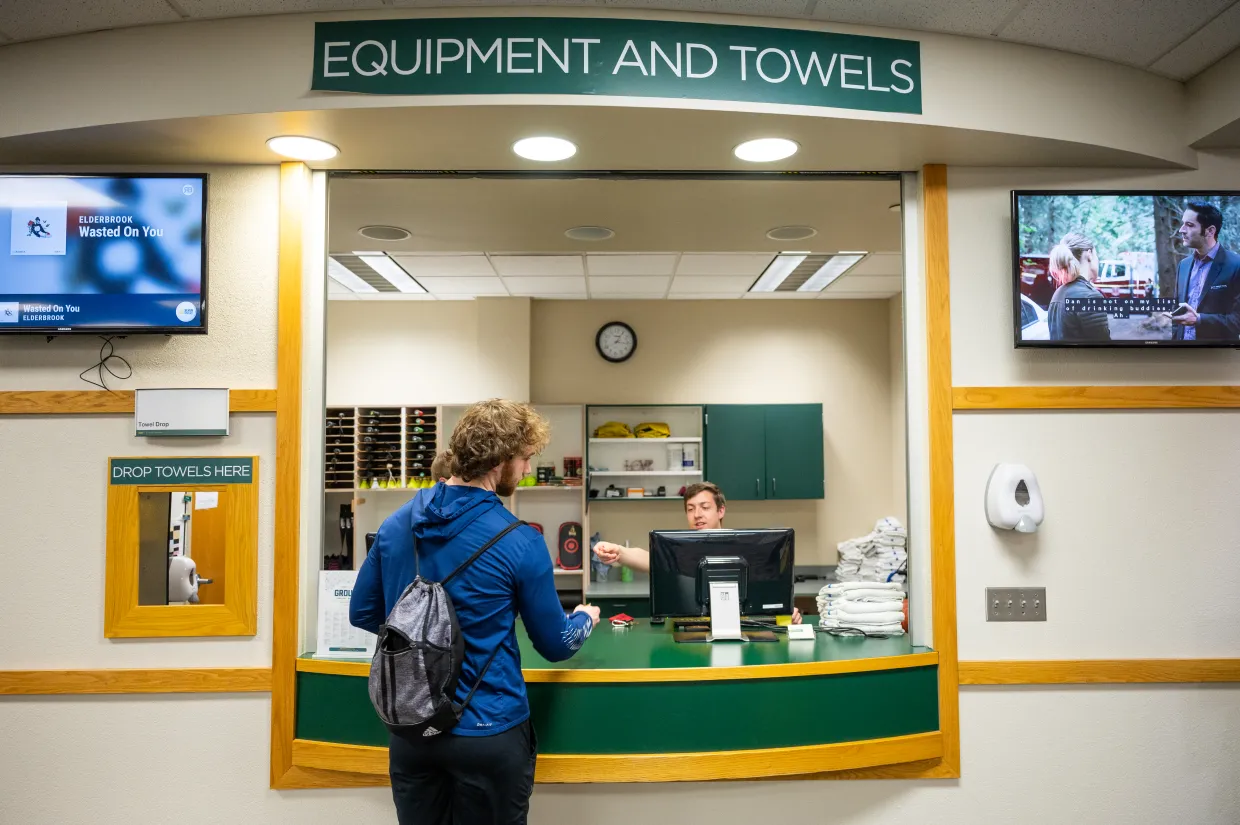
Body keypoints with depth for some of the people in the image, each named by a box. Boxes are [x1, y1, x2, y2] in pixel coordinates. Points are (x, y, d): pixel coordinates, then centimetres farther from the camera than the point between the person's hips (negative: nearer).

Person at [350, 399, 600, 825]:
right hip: (488, 733, -4)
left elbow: (362, 614, 9)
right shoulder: (519, 542, -17)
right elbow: (555, 645, -5)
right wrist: (585, 619, 16)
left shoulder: (396, 524, -2)